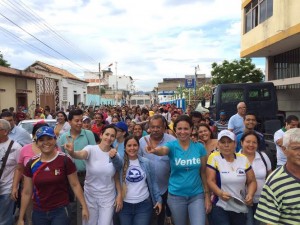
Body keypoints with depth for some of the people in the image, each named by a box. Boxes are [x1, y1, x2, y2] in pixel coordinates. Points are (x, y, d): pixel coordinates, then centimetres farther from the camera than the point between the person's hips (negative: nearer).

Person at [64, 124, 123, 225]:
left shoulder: (115, 154, -6)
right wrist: (71, 152, -57)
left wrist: (119, 194, -7)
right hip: (90, 196, -1)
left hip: (108, 197, 1)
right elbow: (80, 155, -37)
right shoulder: (91, 149, -15)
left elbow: (117, 177, 0)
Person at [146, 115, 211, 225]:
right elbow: (163, 150, -33)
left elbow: (203, 172, 1)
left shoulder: (199, 147, -5)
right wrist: (154, 150, -56)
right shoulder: (172, 145, -10)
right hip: (176, 196, 0)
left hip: (197, 195, 0)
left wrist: (207, 195, 1)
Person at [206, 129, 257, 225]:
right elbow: (210, 181, -11)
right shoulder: (214, 158, -7)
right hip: (220, 207, -4)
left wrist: (250, 194, -9)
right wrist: (220, 193, -27)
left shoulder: (243, 159, 4)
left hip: (241, 209, 4)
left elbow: (252, 181, 9)